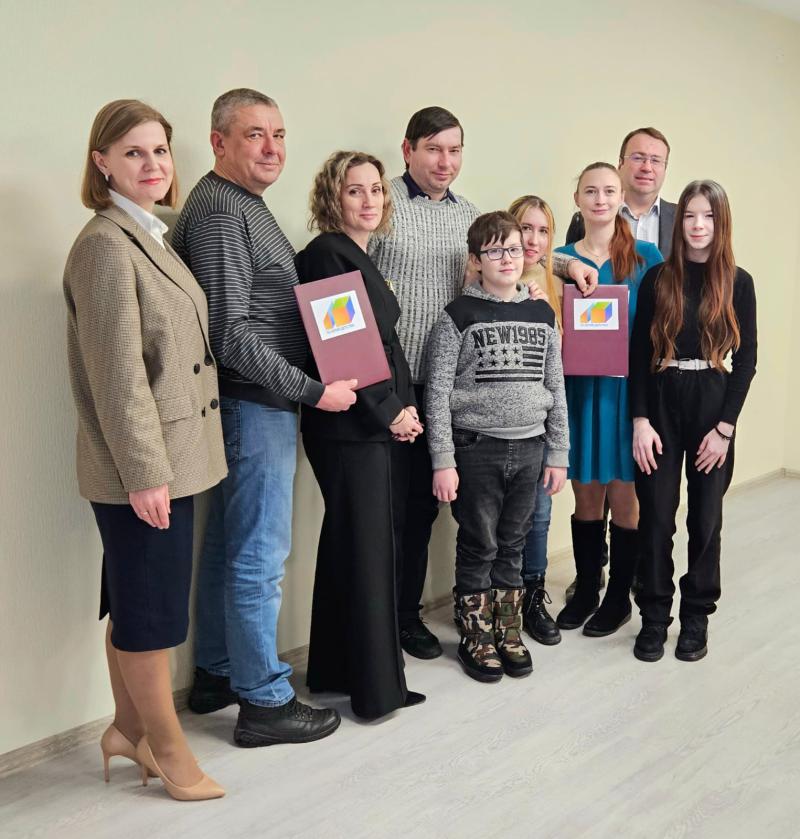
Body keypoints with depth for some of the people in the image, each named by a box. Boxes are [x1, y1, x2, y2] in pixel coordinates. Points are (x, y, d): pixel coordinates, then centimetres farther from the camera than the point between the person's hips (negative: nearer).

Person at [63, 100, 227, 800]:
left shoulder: (153, 238, 14)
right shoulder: (106, 245, -14)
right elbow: (117, 371, -19)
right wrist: (144, 472, -20)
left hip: (169, 458, 9)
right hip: (142, 466, -9)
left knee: (135, 602, 18)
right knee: (153, 605, 4)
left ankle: (128, 728, 33)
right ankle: (168, 745, 21)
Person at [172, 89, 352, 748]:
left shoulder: (242, 204, 16)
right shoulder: (220, 212, -16)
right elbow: (232, 334, -23)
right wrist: (312, 391, -17)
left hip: (252, 403, 10)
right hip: (256, 405, -10)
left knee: (228, 545, 17)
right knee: (260, 555, -1)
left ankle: (216, 675, 31)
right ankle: (265, 702, 12)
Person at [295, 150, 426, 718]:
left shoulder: (361, 258, 16)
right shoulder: (326, 255, -12)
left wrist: (407, 404, 5)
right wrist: (389, 412, -13)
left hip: (376, 424, 10)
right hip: (349, 428, -10)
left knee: (347, 544, 15)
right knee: (369, 549, -2)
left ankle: (336, 670, 28)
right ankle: (376, 687, 10)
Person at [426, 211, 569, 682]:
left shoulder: (542, 315, 7)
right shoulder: (459, 316, -5)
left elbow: (556, 388, 10)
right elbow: (438, 392, -7)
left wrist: (558, 453, 7)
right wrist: (443, 461, -11)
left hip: (529, 448, 3)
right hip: (477, 449, -3)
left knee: (513, 545, 13)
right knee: (478, 546, 6)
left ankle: (509, 633, 27)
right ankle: (477, 638, 21)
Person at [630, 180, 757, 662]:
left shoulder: (738, 283, 2)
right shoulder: (657, 279, 2)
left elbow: (746, 359, 1)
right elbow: (639, 354, 0)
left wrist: (725, 426, -6)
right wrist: (641, 420, -8)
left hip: (713, 408, 0)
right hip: (661, 407, 0)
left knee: (706, 519, 7)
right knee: (657, 518, 3)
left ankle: (697, 617, 23)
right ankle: (654, 617, 16)